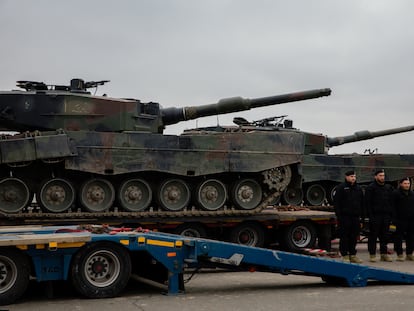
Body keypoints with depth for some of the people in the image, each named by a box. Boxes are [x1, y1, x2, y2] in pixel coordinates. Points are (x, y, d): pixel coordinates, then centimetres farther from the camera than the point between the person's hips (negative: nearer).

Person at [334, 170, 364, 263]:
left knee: (354, 237, 8)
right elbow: (336, 202, -6)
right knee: (344, 236, -3)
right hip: (345, 216, -5)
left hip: (355, 216, 5)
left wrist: (361, 214, 11)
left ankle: (353, 255, 16)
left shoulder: (358, 188, 15)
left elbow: (361, 202, 20)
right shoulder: (341, 187, -2)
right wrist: (339, 215, -12)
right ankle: (345, 255, 3)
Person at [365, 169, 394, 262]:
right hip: (375, 215, -5)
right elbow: (368, 203, -7)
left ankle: (384, 254, 15)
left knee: (385, 236, 8)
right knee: (373, 236, -1)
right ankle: (372, 254, 5)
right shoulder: (370, 188, -3)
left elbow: (391, 202, 16)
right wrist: (370, 215, -14)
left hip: (386, 215, 5)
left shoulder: (388, 188, 14)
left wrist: (391, 215, 7)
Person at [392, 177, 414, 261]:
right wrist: (395, 218, -14)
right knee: (399, 237, -3)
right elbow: (393, 207, -8)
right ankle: (399, 254, 3)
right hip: (401, 220, -6)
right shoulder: (396, 194, -4)